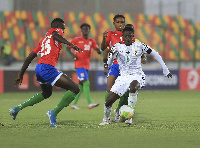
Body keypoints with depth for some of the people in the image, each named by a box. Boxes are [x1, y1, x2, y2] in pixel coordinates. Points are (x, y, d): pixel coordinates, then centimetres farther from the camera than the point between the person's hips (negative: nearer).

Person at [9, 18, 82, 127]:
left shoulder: (44, 40, 30)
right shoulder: (56, 31, 10)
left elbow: (29, 58, 28)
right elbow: (55, 35, -18)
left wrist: (21, 75, 32)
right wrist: (70, 44, -29)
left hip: (38, 68, 9)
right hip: (47, 67, -9)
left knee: (46, 94, 35)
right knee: (75, 89, -9)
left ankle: (18, 108, 30)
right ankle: (54, 113, -15)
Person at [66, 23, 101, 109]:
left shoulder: (92, 41, 13)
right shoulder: (77, 40, 2)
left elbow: (99, 51, 4)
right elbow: (68, 48, 8)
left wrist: (98, 50, -20)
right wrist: (72, 54, -11)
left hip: (87, 66, 6)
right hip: (79, 65, -6)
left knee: (81, 85, 7)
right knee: (86, 83, -18)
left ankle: (74, 104, 15)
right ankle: (89, 104, -25)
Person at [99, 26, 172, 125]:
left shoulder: (139, 46, 1)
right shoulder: (117, 47, 4)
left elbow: (155, 54, 9)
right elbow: (109, 63, 0)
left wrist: (165, 70, 9)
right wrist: (113, 56, -24)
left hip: (137, 76, -2)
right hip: (123, 77, 2)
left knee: (133, 87, -40)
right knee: (109, 100, -12)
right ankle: (107, 119, 19)